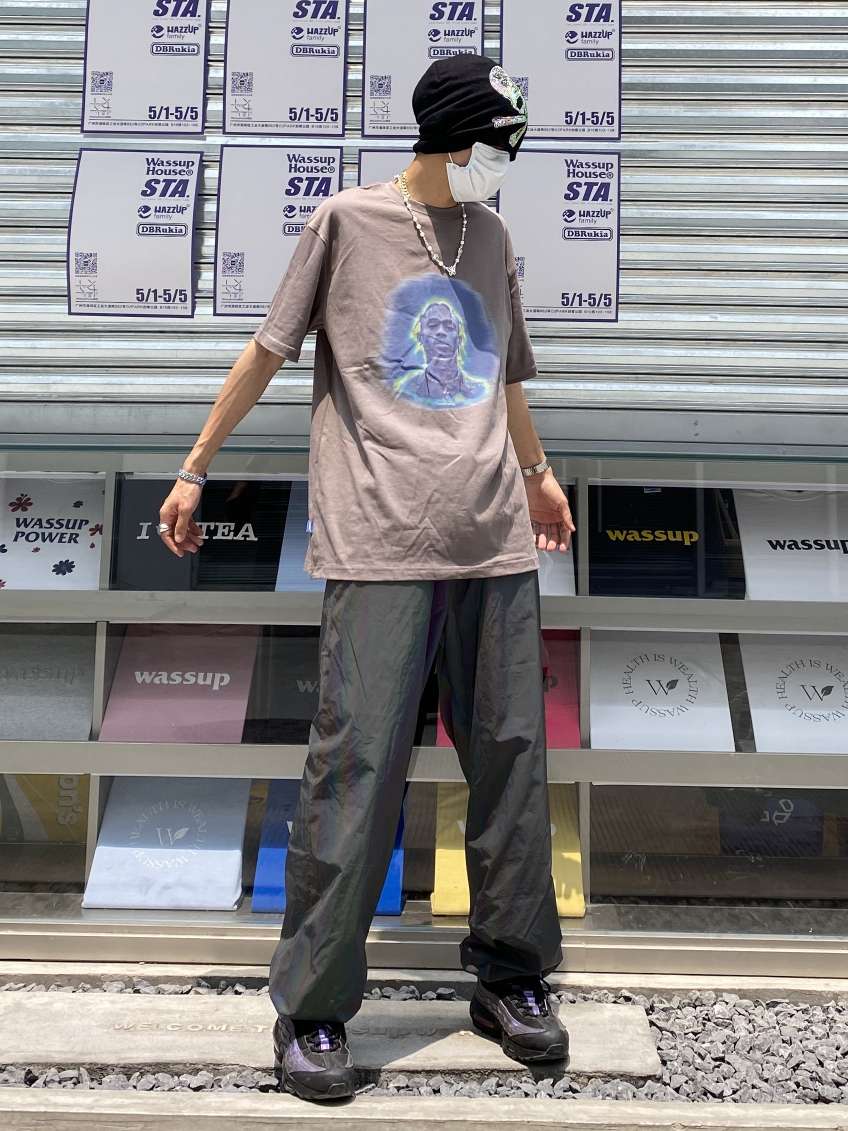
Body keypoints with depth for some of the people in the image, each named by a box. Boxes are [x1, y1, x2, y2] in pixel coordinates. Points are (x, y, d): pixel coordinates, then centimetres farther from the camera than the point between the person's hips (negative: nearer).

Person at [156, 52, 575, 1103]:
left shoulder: (491, 236, 20)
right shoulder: (349, 220, 6)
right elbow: (268, 349, 8)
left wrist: (537, 474, 38)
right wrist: (193, 471, 8)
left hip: (497, 542, 5)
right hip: (381, 543, -5)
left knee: (510, 757, 7)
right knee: (357, 769, -6)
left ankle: (510, 978, 23)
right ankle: (313, 1008, 8)